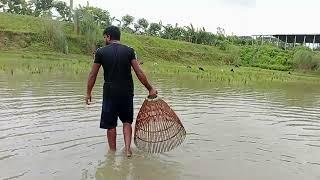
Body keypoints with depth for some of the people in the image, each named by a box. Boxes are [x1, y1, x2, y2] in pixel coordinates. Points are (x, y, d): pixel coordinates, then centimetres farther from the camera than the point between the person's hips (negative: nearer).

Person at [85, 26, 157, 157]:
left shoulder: (101, 52, -3)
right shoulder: (129, 51, -1)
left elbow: (92, 75, 0)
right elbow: (139, 72, -6)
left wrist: (88, 93, 11)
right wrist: (150, 89, 0)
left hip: (110, 93, -1)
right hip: (127, 93, 2)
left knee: (111, 125, 10)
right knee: (127, 121, 18)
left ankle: (113, 151, 21)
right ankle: (128, 148, 8)